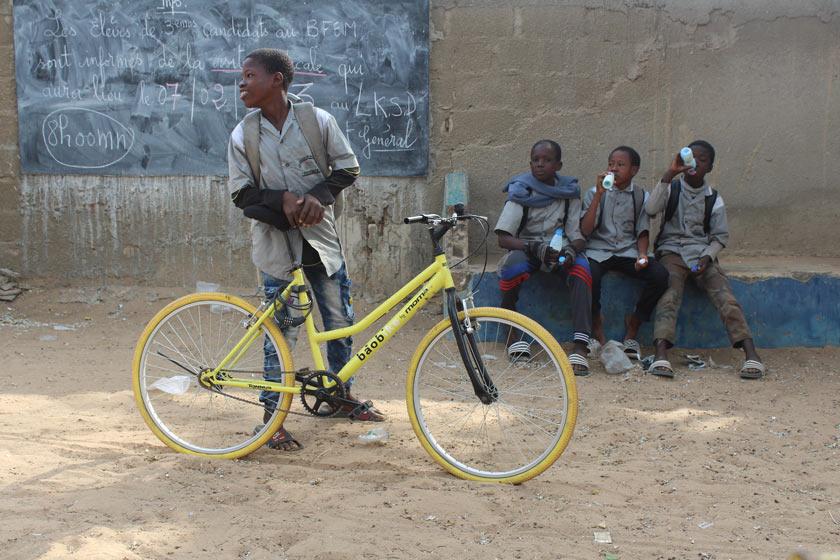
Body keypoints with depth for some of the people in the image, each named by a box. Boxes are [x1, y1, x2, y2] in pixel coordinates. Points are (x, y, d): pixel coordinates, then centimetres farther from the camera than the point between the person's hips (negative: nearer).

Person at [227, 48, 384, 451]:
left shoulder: (318, 120, -3)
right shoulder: (243, 135, -1)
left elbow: (348, 168, 2)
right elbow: (241, 194, -1)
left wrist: (320, 196, -16)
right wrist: (282, 200, -18)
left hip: (320, 238, 1)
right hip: (276, 242, -1)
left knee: (340, 320, 10)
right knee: (281, 331, -1)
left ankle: (343, 395, 30)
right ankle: (272, 415, 10)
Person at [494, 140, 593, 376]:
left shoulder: (569, 191, 2)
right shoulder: (520, 192, -6)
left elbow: (577, 235, 0)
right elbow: (503, 238, -13)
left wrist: (570, 250, -25)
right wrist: (535, 248, -30)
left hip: (558, 249, 2)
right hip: (525, 249, -2)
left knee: (581, 266, -32)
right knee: (513, 265, -38)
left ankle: (580, 346, -42)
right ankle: (511, 333, -14)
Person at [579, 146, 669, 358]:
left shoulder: (641, 196, 8)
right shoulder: (595, 193, 3)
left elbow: (642, 232, 10)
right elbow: (585, 230, -8)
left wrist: (642, 255, -11)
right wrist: (599, 195, -13)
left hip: (628, 251, 2)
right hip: (598, 250, -2)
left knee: (660, 275, -26)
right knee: (589, 276, -36)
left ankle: (633, 325, -3)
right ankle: (596, 324, -4)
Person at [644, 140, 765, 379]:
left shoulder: (714, 199, 9)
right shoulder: (671, 188, 6)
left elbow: (720, 236, 11)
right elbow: (651, 209, -14)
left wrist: (706, 258, -8)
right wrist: (669, 174, -18)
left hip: (701, 253, 2)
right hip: (671, 250, -2)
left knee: (725, 296, -21)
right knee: (669, 294, -29)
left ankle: (751, 354, -31)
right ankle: (661, 355, -43)